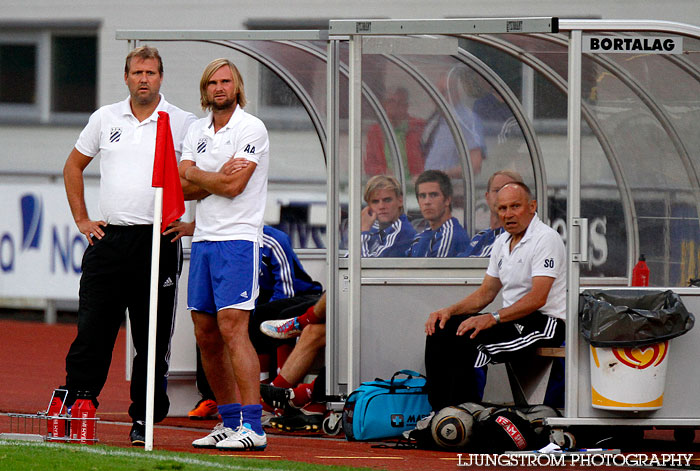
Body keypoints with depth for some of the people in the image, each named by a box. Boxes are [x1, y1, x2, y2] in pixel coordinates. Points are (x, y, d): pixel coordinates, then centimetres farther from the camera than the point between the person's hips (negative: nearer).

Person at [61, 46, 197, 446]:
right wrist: (82, 219, 13)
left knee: (154, 340, 1)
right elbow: (74, 166, 20)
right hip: (108, 238, 2)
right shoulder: (105, 118, 10)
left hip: (158, 243, -2)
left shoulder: (183, 123, 2)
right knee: (92, 333, -2)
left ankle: (144, 421, 7)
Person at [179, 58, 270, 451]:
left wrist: (197, 175, -1)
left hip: (238, 239, -7)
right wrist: (219, 176, -11)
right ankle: (231, 420, 16)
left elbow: (234, 186, -15)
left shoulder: (251, 129, -7)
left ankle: (252, 427, -17)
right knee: (206, 335, 7)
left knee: (233, 329, -15)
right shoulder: (197, 131, 14)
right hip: (203, 239, 7)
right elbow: (185, 188, 4)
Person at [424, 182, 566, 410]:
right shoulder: (503, 242, 15)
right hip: (513, 319, 9)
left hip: (545, 322, -9)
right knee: (439, 331, -5)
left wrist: (492, 319, -29)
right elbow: (486, 293, 20)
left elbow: (537, 298, -22)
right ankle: (439, 411, -7)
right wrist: (449, 311, 3)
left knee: (469, 342, -29)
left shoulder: (545, 238, -13)